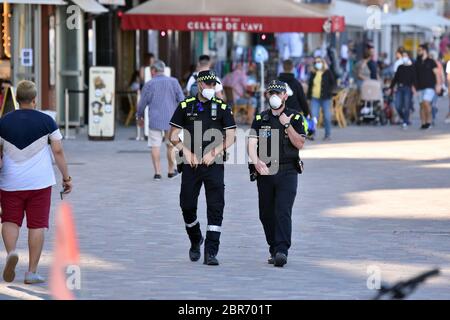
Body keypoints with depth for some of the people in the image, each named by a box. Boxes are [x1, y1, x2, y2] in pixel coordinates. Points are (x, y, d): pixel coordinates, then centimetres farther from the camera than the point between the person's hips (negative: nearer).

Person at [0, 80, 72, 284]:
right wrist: (66, 177, 5)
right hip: (40, 182, -1)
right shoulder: (46, 121, -5)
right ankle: (32, 272, 2)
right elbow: (58, 151, -4)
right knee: (37, 224, 4)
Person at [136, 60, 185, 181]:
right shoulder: (173, 82, 1)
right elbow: (182, 100, 0)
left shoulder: (150, 84, -3)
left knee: (155, 146, 2)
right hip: (171, 120, 2)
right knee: (171, 145, 14)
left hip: (155, 120, -2)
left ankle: (157, 173, -2)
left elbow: (142, 103, 1)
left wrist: (139, 116, 17)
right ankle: (171, 171, 22)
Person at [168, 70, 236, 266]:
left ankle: (211, 252, -9)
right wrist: (186, 152, -8)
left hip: (214, 164, -1)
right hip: (191, 163, 1)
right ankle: (195, 240, 31)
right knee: (187, 205, 4)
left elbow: (231, 137, 2)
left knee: (215, 207, -9)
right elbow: (173, 136, 7)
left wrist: (214, 153, -10)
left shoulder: (222, 108, 6)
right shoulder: (185, 107, 7)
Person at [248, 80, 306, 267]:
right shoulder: (260, 119, 10)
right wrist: (256, 161, -21)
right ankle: (274, 250, 19)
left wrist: (287, 125, -14)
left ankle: (282, 251, -21)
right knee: (266, 214, 6)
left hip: (287, 172, -3)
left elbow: (299, 144, -4)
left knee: (283, 212, -15)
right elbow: (252, 144, -2)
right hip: (264, 172, 3)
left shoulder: (295, 118, 6)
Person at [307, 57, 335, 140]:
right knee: (313, 116, -7)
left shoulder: (327, 73, 1)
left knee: (327, 117, 3)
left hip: (325, 98, -3)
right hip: (315, 98, 3)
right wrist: (309, 95, 9)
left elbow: (332, 83, 3)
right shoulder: (313, 74, 12)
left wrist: (329, 92, -8)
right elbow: (310, 85, 17)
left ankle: (328, 134, 13)